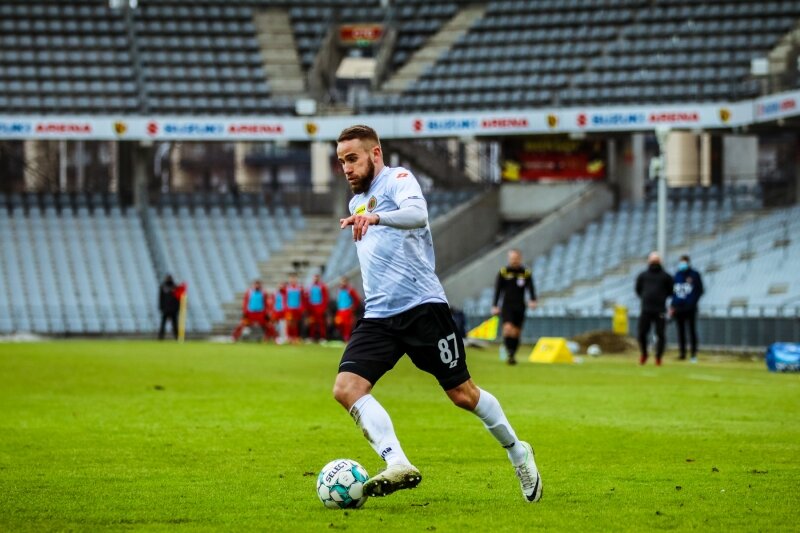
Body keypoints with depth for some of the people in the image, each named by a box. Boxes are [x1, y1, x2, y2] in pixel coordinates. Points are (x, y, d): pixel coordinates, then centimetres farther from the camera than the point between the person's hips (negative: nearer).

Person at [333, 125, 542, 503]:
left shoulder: (397, 179, -3)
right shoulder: (356, 203, 22)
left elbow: (417, 214, -27)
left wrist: (375, 217, -44)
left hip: (421, 305, -7)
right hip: (378, 316, 7)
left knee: (461, 393, 0)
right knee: (346, 388, -18)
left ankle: (517, 452, 24)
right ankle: (398, 465, -28)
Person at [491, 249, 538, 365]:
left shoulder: (526, 273, 5)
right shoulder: (503, 272, 3)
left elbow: (530, 288, -2)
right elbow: (498, 290, 5)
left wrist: (532, 300, -20)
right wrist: (495, 306, -1)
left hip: (520, 307, 2)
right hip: (507, 306, -2)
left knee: (516, 333, 5)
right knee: (508, 328, -20)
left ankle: (512, 355, 17)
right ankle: (508, 352, -14)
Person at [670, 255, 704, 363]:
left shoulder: (695, 275, -1)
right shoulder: (677, 275, 12)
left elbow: (700, 290, -2)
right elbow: (673, 291, 16)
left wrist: (692, 302, -13)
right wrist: (672, 306, 8)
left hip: (690, 308, -4)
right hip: (678, 307, 4)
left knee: (692, 330, -3)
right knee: (680, 331, 6)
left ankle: (694, 354, 0)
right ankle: (682, 353, 11)